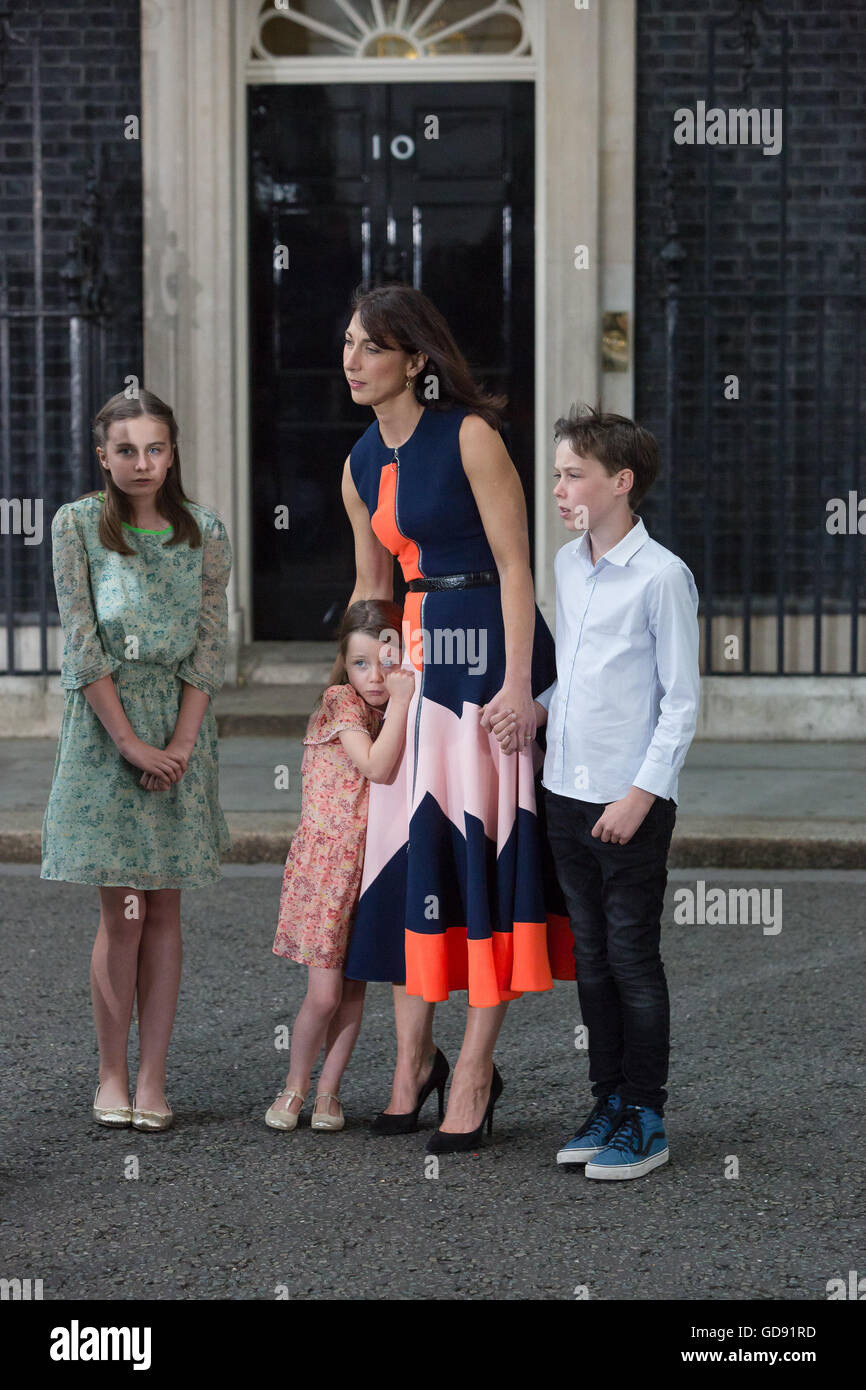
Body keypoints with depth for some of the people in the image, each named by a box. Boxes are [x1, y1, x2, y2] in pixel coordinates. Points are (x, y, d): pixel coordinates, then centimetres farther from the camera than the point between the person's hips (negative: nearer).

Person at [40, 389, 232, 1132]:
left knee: (164, 908, 3)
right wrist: (130, 741, -12)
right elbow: (83, 644, -6)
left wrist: (178, 744, -10)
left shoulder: (204, 533, 4)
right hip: (104, 726, -2)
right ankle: (112, 1075, 7)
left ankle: (152, 1077, 8)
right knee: (122, 910, -4)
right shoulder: (77, 525, -2)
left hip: (179, 728, 2)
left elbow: (209, 645, 0)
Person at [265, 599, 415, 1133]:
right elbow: (377, 767, -24)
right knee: (324, 995, -7)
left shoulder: (401, 715, 7)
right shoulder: (340, 704, -12)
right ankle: (295, 1085, 14)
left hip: (373, 867, 5)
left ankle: (329, 1090, 20)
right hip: (324, 865, -5)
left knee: (354, 991, 7)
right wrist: (400, 703, -25)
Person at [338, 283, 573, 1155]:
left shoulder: (470, 436, -9)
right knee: (408, 848, 5)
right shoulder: (361, 465, 12)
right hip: (416, 650, 7)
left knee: (484, 847, -3)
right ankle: (414, 1056, 16)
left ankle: (474, 1073, 3)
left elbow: (514, 564, -11)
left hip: (491, 648, -7)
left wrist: (518, 681, -17)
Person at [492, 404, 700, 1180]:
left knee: (633, 961, -1)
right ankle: (609, 1105, 22)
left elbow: (681, 701, -11)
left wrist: (640, 795, -15)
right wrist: (537, 710, 4)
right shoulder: (567, 565, 11)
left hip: (632, 804, -7)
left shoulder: (663, 576, -11)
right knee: (591, 958, 12)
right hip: (567, 793, 7)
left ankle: (645, 1122, 8)